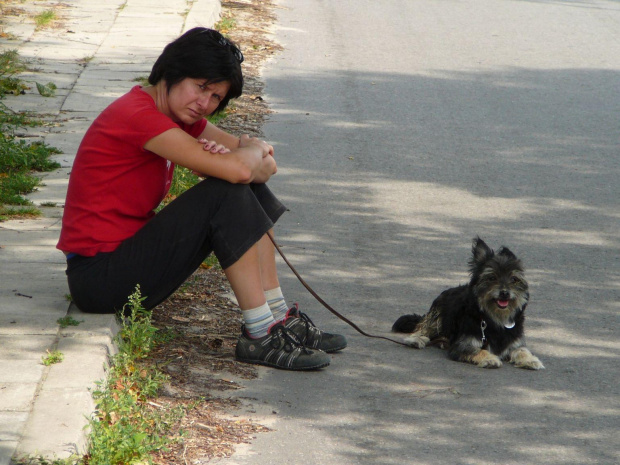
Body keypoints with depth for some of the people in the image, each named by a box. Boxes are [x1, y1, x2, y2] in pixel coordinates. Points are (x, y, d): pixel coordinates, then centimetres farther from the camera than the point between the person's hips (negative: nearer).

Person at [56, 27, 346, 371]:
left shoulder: (177, 115, 11)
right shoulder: (138, 115, -21)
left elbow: (259, 160, 13)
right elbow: (238, 170, -29)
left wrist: (254, 151, -12)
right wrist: (256, 153, -5)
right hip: (99, 275, -10)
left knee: (249, 190, 4)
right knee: (227, 193, -21)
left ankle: (278, 316, 5)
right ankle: (261, 335, -17)